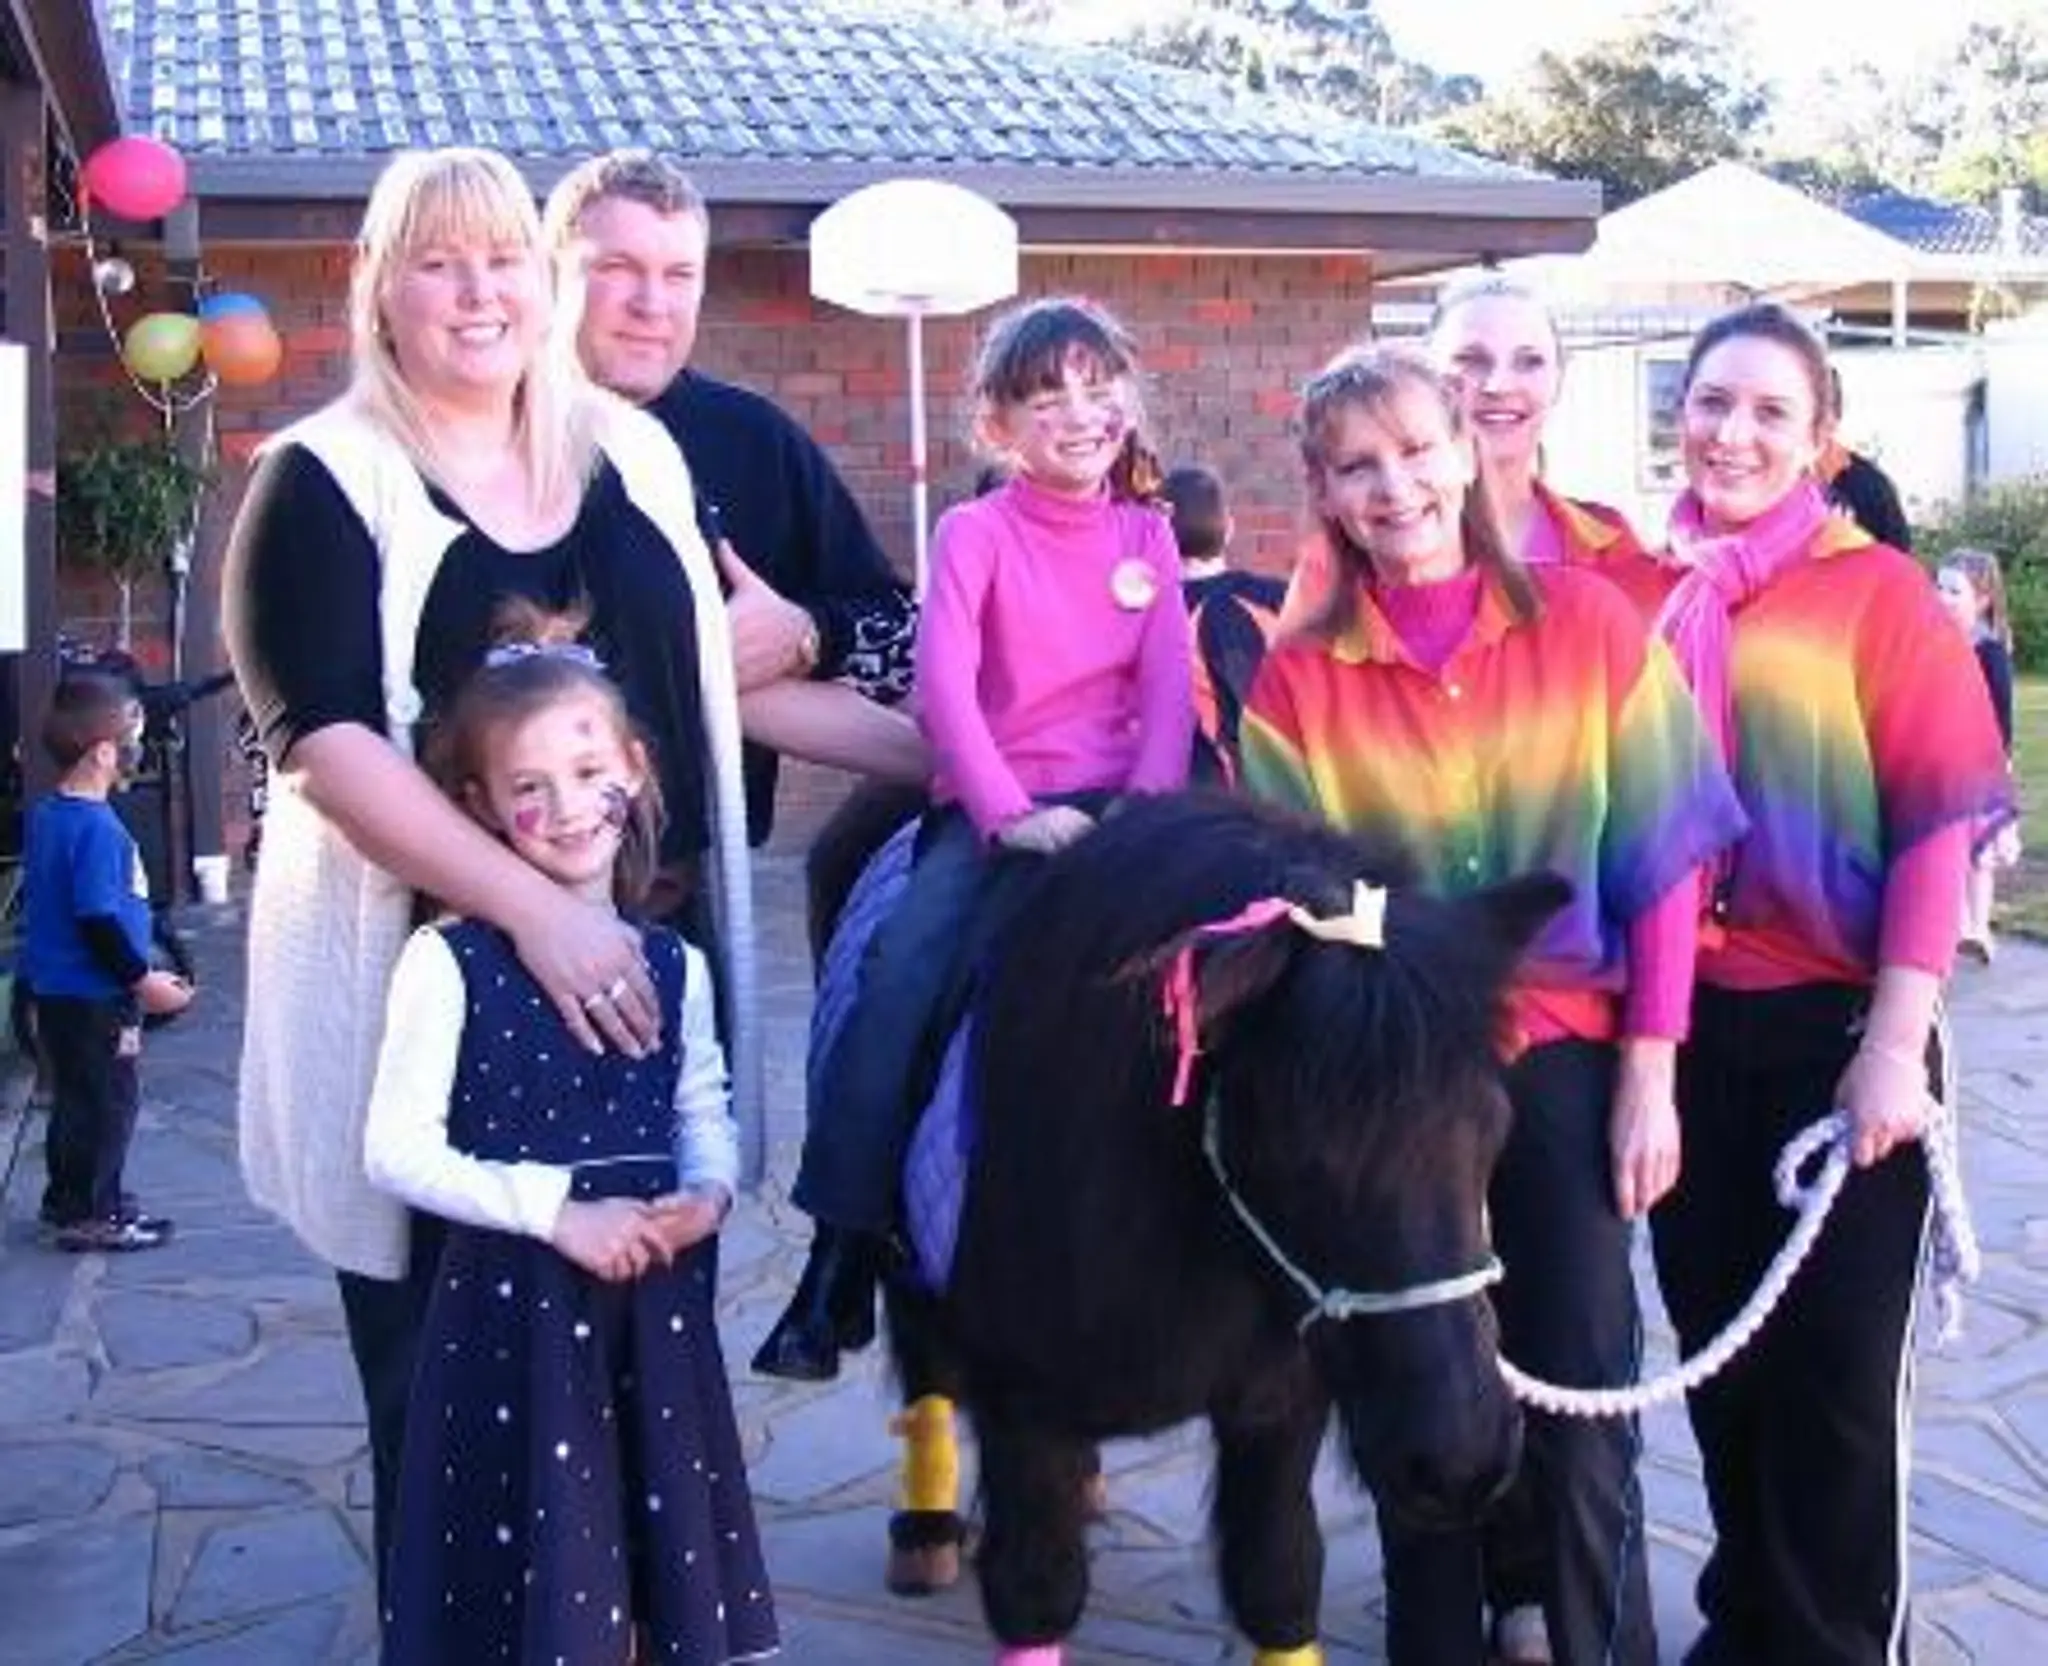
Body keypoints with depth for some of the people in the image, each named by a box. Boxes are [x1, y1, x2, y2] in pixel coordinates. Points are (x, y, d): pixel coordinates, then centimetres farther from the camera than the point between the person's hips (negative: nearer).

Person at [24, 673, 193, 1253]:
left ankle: (69, 1199, 31)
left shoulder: (44, 814, 6)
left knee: (76, 1099, 20)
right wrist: (143, 981, -17)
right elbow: (99, 920, -25)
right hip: (93, 995, -9)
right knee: (105, 1104, 2)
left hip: (57, 988, 9)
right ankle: (90, 1216, 10)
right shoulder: (97, 827, -23)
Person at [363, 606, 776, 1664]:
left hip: (654, 1306, 4)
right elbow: (398, 1151, -12)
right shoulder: (449, 962, -9)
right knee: (533, 1580, 6)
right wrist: (556, 1211, -19)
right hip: (512, 1308, -4)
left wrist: (707, 1195, -8)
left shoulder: (673, 964, 5)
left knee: (666, 1564, 14)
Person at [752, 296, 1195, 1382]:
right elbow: (944, 683, -10)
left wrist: (1151, 803, -15)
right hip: (990, 809, -2)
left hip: (1114, 805, 3)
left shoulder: (1146, 535, 12)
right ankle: (842, 1253, -17)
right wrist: (1011, 814, -22)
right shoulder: (976, 532, 2)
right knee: (899, 968, -23)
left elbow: (1168, 681, 2)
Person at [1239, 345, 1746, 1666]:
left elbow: (1665, 863, -2)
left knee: (1581, 1411, 2)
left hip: (1566, 1061, -1)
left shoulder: (1593, 627, -3)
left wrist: (1649, 1074, -6)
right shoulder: (1298, 680, -2)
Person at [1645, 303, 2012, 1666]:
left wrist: (1894, 1043, -14)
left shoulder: (1877, 588, -5)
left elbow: (1940, 822, -8)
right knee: (1717, 1345, 13)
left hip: (1836, 1029, -3)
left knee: (1840, 1368, 3)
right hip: (1686, 1028, 3)